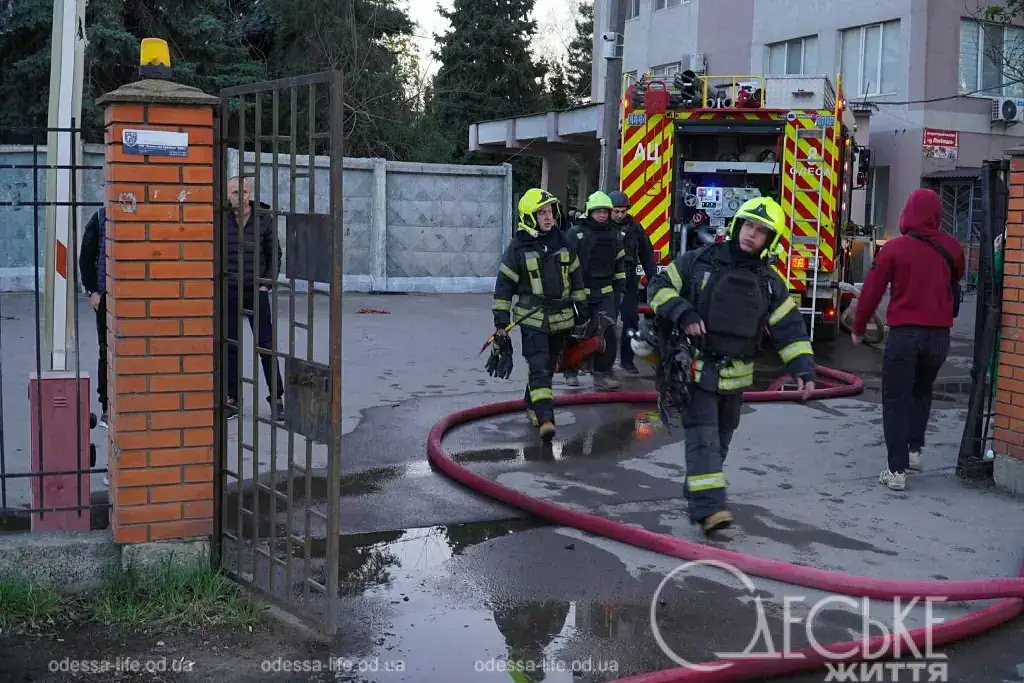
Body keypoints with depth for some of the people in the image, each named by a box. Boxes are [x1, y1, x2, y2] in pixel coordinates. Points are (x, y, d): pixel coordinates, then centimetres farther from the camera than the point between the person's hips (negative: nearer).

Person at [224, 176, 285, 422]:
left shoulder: (264, 219, -1)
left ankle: (276, 398, 11)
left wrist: (267, 283, -3)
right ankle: (233, 398, 17)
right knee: (230, 346, 7)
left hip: (256, 291, -1)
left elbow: (275, 254, 5)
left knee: (266, 345, 2)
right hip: (228, 292, 1)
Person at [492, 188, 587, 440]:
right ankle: (545, 419, -17)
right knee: (539, 368, -13)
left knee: (548, 367, 14)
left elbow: (575, 276, 15)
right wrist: (501, 320, -4)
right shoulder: (518, 247, -7)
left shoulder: (563, 241, 5)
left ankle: (531, 404, 32)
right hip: (533, 318, -5)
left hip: (561, 317, 5)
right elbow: (504, 284, -3)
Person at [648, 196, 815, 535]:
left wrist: (803, 368, -8)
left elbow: (790, 328, 3)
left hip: (735, 376, 5)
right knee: (703, 436, -12)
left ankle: (696, 488, 36)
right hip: (697, 368, -4)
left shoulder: (769, 282, 4)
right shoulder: (700, 260, -5)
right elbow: (661, 286, -2)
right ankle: (708, 507, -18)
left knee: (720, 439, 16)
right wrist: (682, 313, -19)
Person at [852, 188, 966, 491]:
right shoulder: (951, 248, 1)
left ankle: (897, 470, -3)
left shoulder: (894, 248, -9)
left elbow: (872, 291, -5)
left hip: (904, 333, -3)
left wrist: (859, 328, 6)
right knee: (922, 392, 26)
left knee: (896, 401, 2)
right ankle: (914, 450, 23)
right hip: (939, 334, 4)